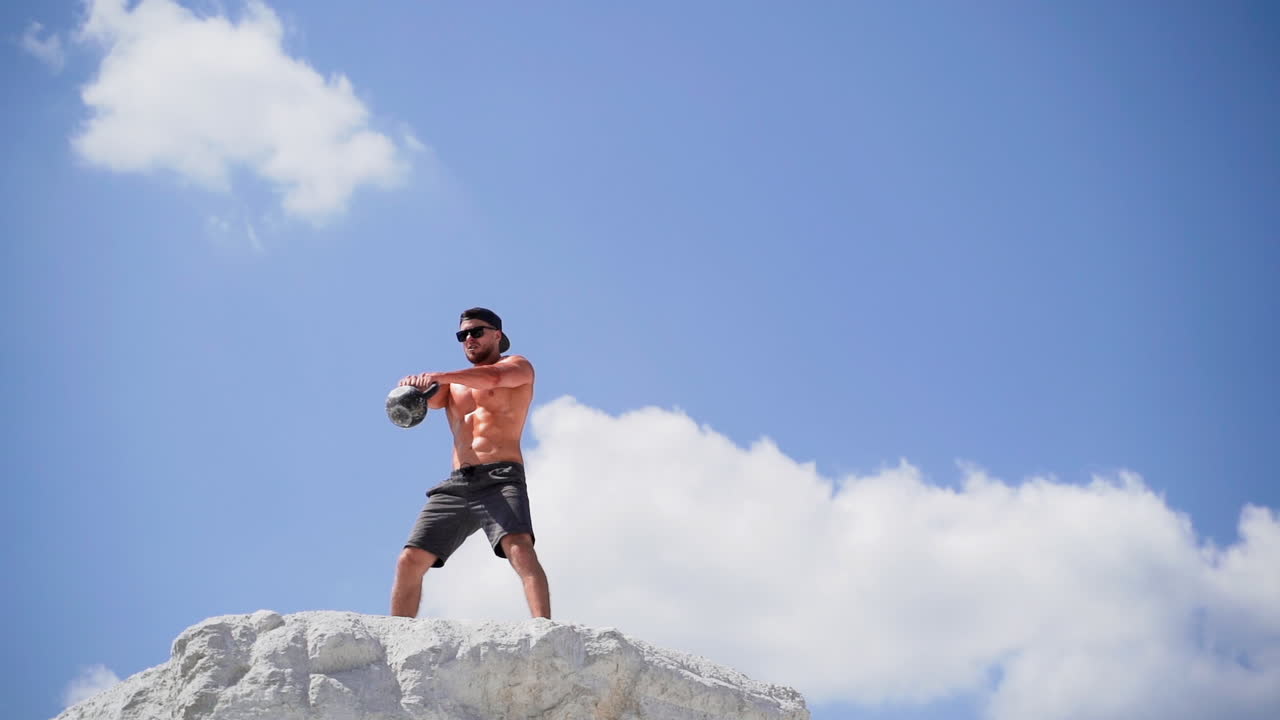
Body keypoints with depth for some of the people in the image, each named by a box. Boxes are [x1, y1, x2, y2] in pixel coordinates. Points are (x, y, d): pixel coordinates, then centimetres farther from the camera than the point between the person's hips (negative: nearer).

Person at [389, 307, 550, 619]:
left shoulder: (517, 366, 11)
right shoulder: (454, 383, 28)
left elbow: (494, 377, -13)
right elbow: (430, 400, 6)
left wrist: (438, 376, -24)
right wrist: (416, 386, -18)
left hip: (501, 479, -6)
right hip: (456, 485, 6)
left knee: (519, 548, -29)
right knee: (409, 561, -4)